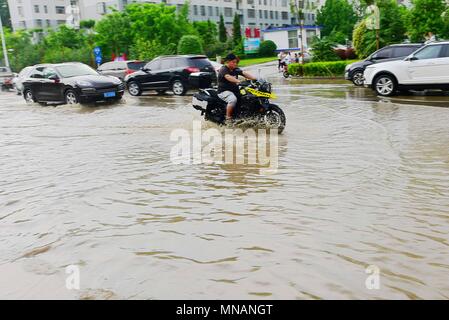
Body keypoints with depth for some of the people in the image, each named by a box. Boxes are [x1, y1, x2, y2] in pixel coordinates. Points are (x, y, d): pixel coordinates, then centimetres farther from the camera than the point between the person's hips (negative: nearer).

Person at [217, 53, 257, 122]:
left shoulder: (235, 69, 11)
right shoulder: (223, 69, -12)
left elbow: (244, 73, -3)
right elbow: (228, 77, -32)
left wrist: (255, 78, -19)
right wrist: (238, 81, -49)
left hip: (234, 90, 8)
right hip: (224, 91, -8)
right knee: (233, 99, -37)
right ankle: (228, 118, -26)